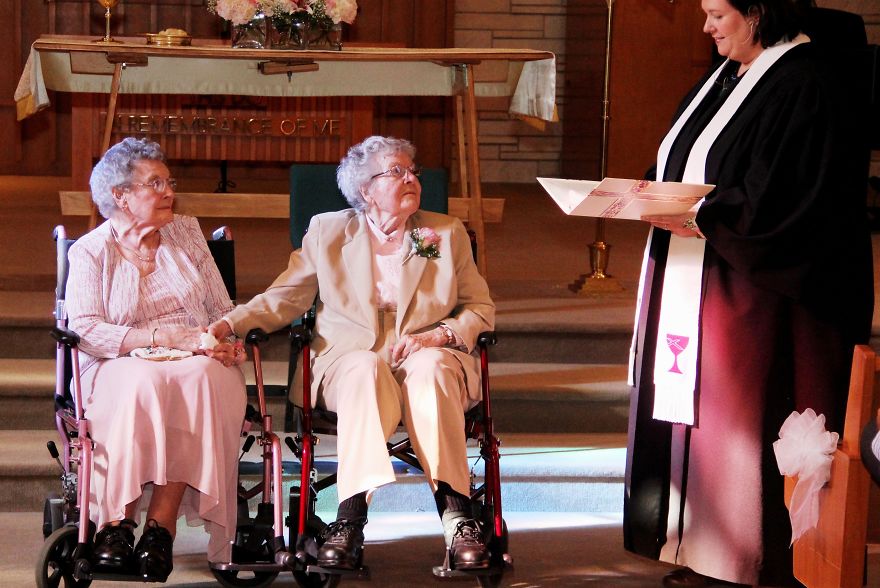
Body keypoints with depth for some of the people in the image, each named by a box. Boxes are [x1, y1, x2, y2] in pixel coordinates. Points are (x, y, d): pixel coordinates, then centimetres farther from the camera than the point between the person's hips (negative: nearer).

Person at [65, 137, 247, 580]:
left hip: (199, 364, 3)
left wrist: (225, 339, -6)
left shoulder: (186, 233, 18)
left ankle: (161, 528, -37)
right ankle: (117, 523, -36)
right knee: (143, 383, -39)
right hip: (121, 366, -2)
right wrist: (166, 337, -16)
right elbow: (84, 329, -8)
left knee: (202, 377, -35)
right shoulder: (91, 251, 6)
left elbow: (222, 308, 19)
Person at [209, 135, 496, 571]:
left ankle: (457, 518, -45)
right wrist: (229, 324, -8)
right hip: (348, 360, -1)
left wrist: (436, 335, -9)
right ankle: (351, 523, -46)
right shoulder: (327, 232, 13)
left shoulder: (448, 233, 15)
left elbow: (481, 310, 11)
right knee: (367, 367, -37)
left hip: (428, 357, 1)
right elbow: (284, 299, 10)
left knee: (430, 367, -36)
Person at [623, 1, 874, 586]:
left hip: (750, 291, -9)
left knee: (739, 418, -5)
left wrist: (701, 220, -22)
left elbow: (784, 201, -20)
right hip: (692, 285, 9)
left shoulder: (801, 87, -14)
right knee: (691, 412, 8)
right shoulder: (723, 81, 15)